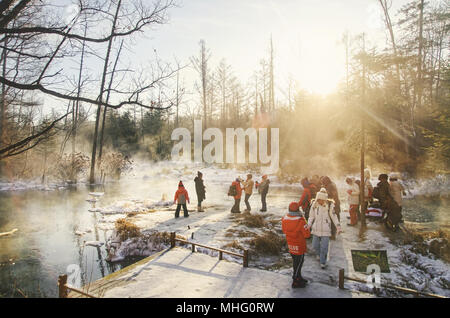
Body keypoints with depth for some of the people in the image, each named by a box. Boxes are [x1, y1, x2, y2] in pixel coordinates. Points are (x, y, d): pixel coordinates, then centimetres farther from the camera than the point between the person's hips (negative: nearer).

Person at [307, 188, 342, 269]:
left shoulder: (329, 205, -15)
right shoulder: (314, 205, -8)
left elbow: (334, 216, -3)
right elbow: (311, 216, 2)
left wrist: (338, 227, -6)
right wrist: (309, 225, -10)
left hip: (326, 230, -3)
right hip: (316, 229, 3)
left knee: (324, 247, 0)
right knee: (315, 245, 13)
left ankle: (323, 262, 22)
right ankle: (319, 254, 45)